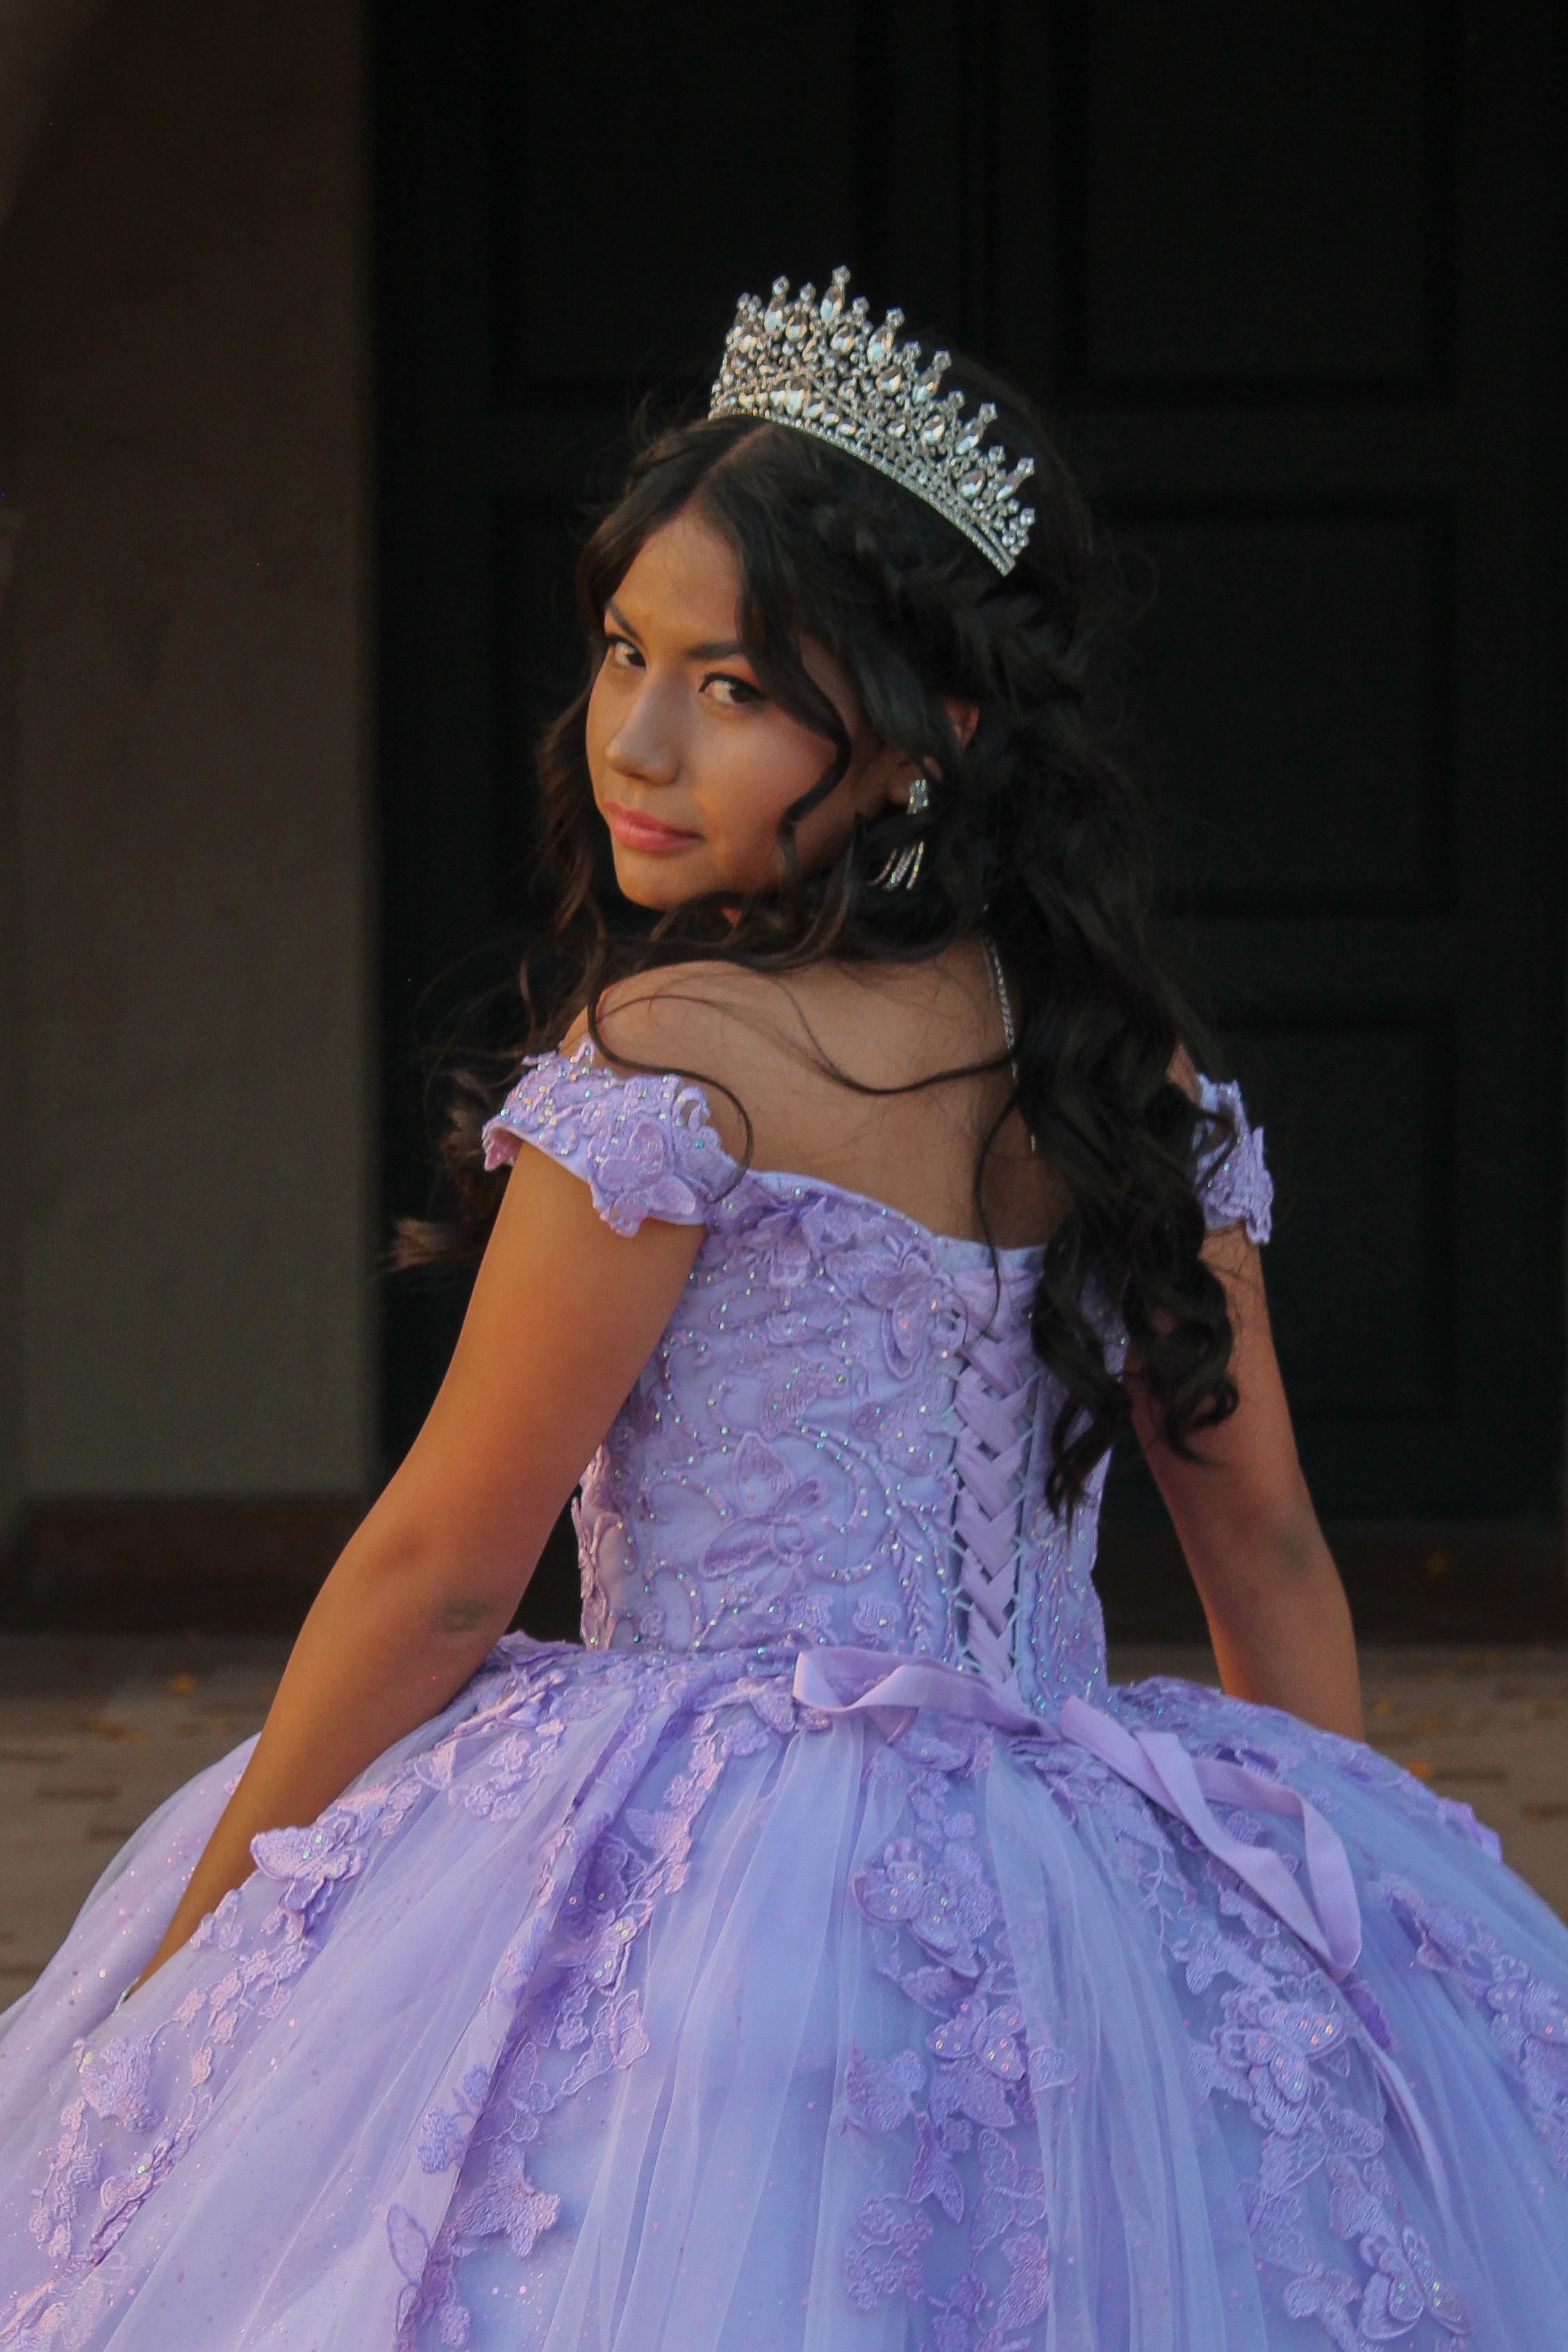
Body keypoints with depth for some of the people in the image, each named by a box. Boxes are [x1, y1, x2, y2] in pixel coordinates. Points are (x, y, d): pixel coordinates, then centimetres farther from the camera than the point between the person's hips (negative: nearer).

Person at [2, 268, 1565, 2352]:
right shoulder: (1138, 1070, 6)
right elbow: (1271, 1552, 13)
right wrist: (1342, 1940, 23)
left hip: (716, 1884, -7)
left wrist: (193, 1935, 2)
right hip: (1078, 1892, 7)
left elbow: (439, 1574, -9)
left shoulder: (672, 1062, -14)